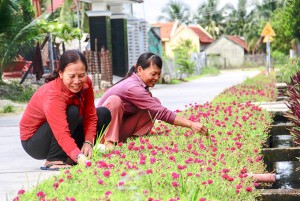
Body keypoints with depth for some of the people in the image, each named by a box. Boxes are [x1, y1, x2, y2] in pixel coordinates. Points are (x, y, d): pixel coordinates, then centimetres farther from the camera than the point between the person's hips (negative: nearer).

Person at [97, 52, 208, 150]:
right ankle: (108, 143, -30)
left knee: (155, 103, -5)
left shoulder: (140, 84, 0)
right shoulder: (133, 87, -27)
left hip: (121, 126, 8)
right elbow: (162, 113, -30)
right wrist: (191, 124, -31)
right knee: (114, 101, -37)